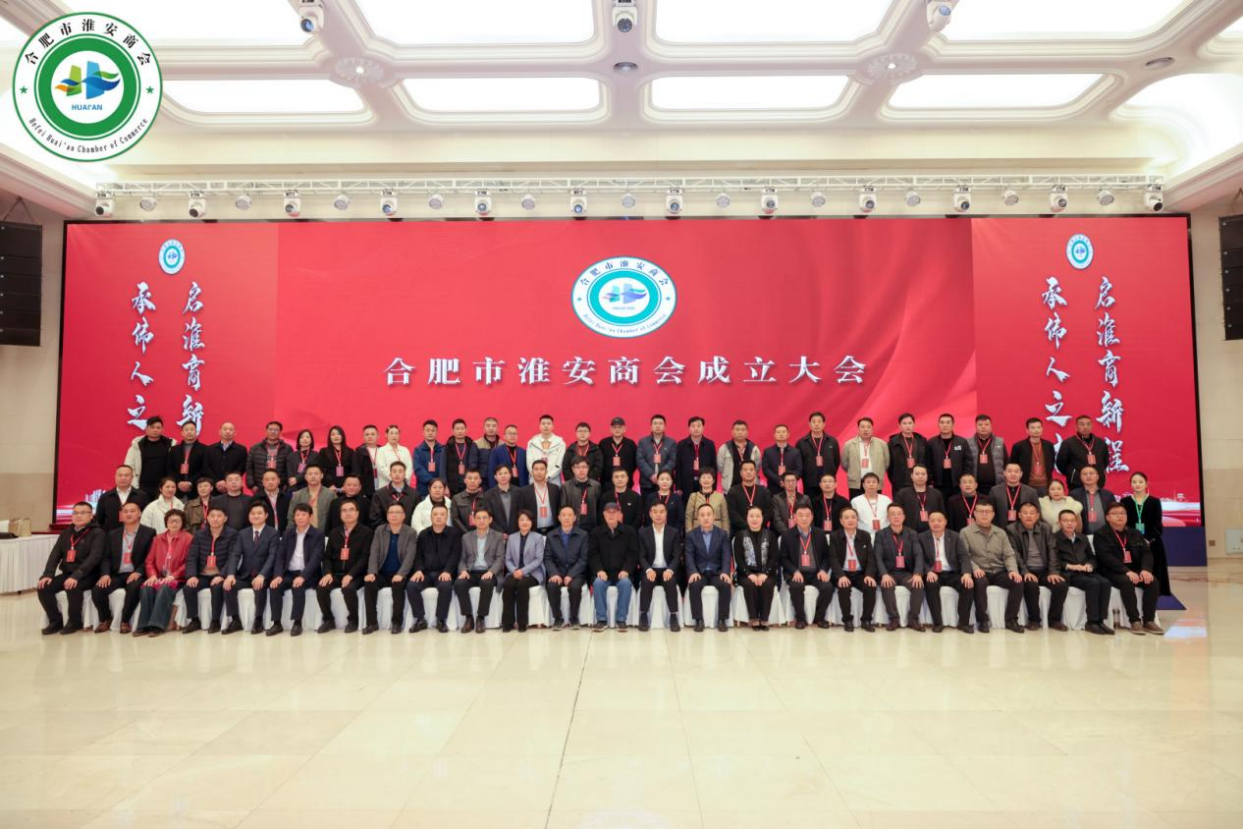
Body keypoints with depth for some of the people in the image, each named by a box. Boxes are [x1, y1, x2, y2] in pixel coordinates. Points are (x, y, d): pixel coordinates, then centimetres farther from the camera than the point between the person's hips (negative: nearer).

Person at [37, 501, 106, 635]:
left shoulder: (98, 533, -7)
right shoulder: (65, 533, 14)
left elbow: (94, 558, -19)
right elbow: (55, 555, 7)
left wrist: (76, 576, -31)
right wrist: (48, 574, -10)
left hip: (88, 575, -6)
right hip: (67, 573, 6)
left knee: (72, 587, -34)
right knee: (43, 587, -16)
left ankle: (75, 621, -13)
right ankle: (56, 621, 0)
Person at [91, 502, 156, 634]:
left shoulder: (149, 533, 5)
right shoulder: (113, 534, 17)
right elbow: (106, 557, 10)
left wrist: (138, 572, -19)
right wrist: (105, 574, -9)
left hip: (135, 575, -4)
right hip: (117, 575, 4)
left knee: (133, 588, -36)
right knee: (97, 590, -22)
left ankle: (125, 621, -17)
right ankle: (105, 619, 2)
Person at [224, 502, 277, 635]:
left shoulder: (273, 533, -1)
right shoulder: (243, 534, 12)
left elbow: (272, 556, -14)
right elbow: (235, 555, 1)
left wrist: (261, 575, -30)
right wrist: (230, 574, -18)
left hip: (262, 576, -4)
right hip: (244, 575, 4)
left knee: (260, 587, -35)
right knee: (228, 585, -23)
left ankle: (258, 621, -17)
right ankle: (235, 621, -9)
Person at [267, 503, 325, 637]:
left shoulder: (318, 535, -2)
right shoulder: (287, 534, 13)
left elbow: (316, 558, -13)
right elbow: (280, 556, 6)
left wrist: (302, 576, -27)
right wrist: (278, 575, -13)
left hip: (308, 575, -4)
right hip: (289, 573, 4)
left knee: (298, 586, -34)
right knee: (274, 587, -24)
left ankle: (297, 623, -22)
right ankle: (277, 623, -15)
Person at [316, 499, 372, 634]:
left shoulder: (366, 532, -2)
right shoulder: (334, 532, 15)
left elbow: (365, 557, -10)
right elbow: (327, 556, 12)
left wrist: (350, 575, -21)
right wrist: (328, 573, -8)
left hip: (355, 575, -5)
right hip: (336, 573, 5)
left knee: (348, 588, -34)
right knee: (321, 588, -22)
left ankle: (353, 620, -11)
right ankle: (328, 620, -2)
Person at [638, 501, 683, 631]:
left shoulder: (674, 532, 5)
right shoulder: (643, 532, 5)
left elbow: (677, 556, 0)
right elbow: (641, 556, 0)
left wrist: (670, 570, -20)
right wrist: (648, 570, -19)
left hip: (667, 570, 0)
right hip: (650, 570, 0)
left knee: (671, 583, -32)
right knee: (646, 583, -31)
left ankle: (673, 617, -20)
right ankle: (643, 616, -17)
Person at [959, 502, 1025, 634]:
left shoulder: (1001, 533, 14)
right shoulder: (966, 532, 2)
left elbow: (1009, 555, 8)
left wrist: (1013, 570, -12)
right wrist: (974, 568, -25)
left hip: (999, 572, 4)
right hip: (980, 573, -4)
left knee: (1018, 581, -23)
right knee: (980, 582, -37)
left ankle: (1011, 619, -11)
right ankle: (982, 620, -22)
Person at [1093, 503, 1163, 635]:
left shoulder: (1135, 533, 17)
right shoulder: (1101, 534, -1)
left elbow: (1146, 553, 6)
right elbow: (1106, 557, -14)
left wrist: (1145, 569, -15)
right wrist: (1126, 571, -27)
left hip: (1135, 571, 5)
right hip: (1112, 572, -5)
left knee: (1152, 581, -22)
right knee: (1126, 582, -35)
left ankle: (1149, 621, -18)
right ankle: (1135, 621, -30)